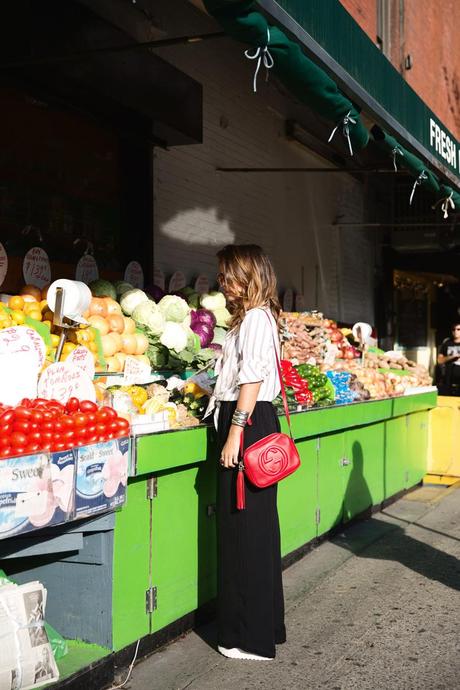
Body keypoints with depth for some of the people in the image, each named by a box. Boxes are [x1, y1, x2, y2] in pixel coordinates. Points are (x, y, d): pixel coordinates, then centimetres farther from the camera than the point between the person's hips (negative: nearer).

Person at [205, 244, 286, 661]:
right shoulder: (250, 316, 18)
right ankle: (263, 623, 25)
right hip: (250, 423, 10)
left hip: (248, 424, -10)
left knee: (246, 526, -5)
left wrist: (234, 435, -21)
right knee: (254, 525, 14)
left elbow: (252, 380, -19)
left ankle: (252, 637, 4)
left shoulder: (255, 317, -12)